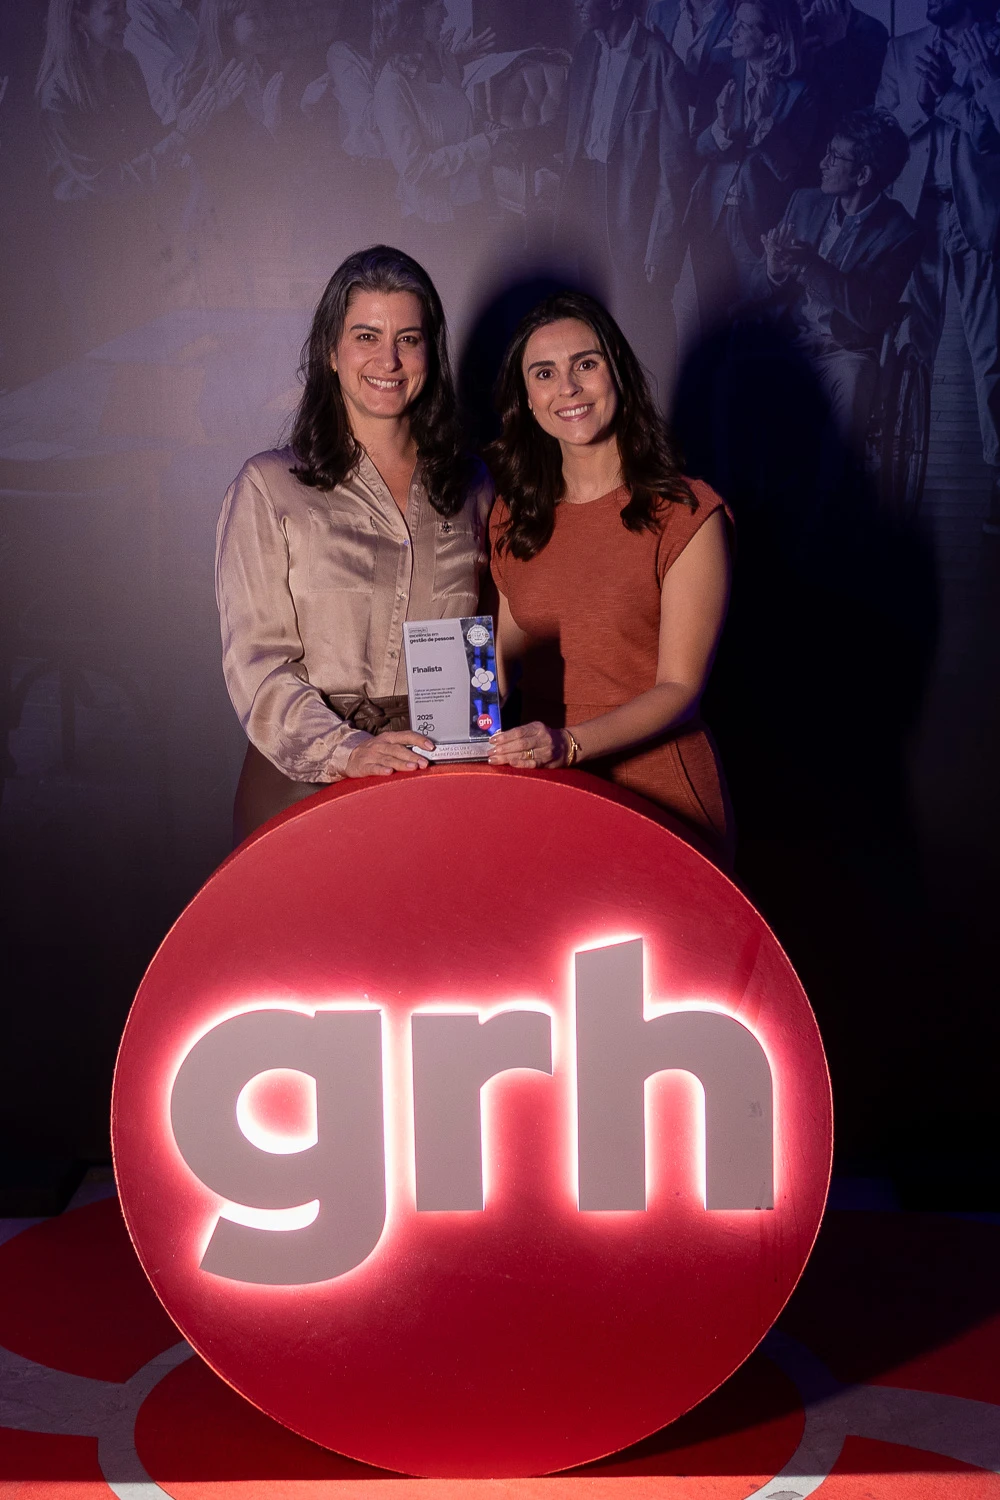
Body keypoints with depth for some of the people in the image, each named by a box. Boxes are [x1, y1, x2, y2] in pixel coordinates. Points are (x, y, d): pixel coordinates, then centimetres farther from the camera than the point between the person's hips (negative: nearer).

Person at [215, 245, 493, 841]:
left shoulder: (470, 485, 13)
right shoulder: (270, 487, 1)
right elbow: (256, 659, -6)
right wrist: (346, 750, -21)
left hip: (444, 781, 3)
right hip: (307, 782, -2)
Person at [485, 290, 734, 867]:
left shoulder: (688, 513, -7)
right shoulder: (514, 516, 9)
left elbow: (680, 688, -11)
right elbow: (508, 655, 13)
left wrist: (567, 743, -25)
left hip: (659, 795, -4)